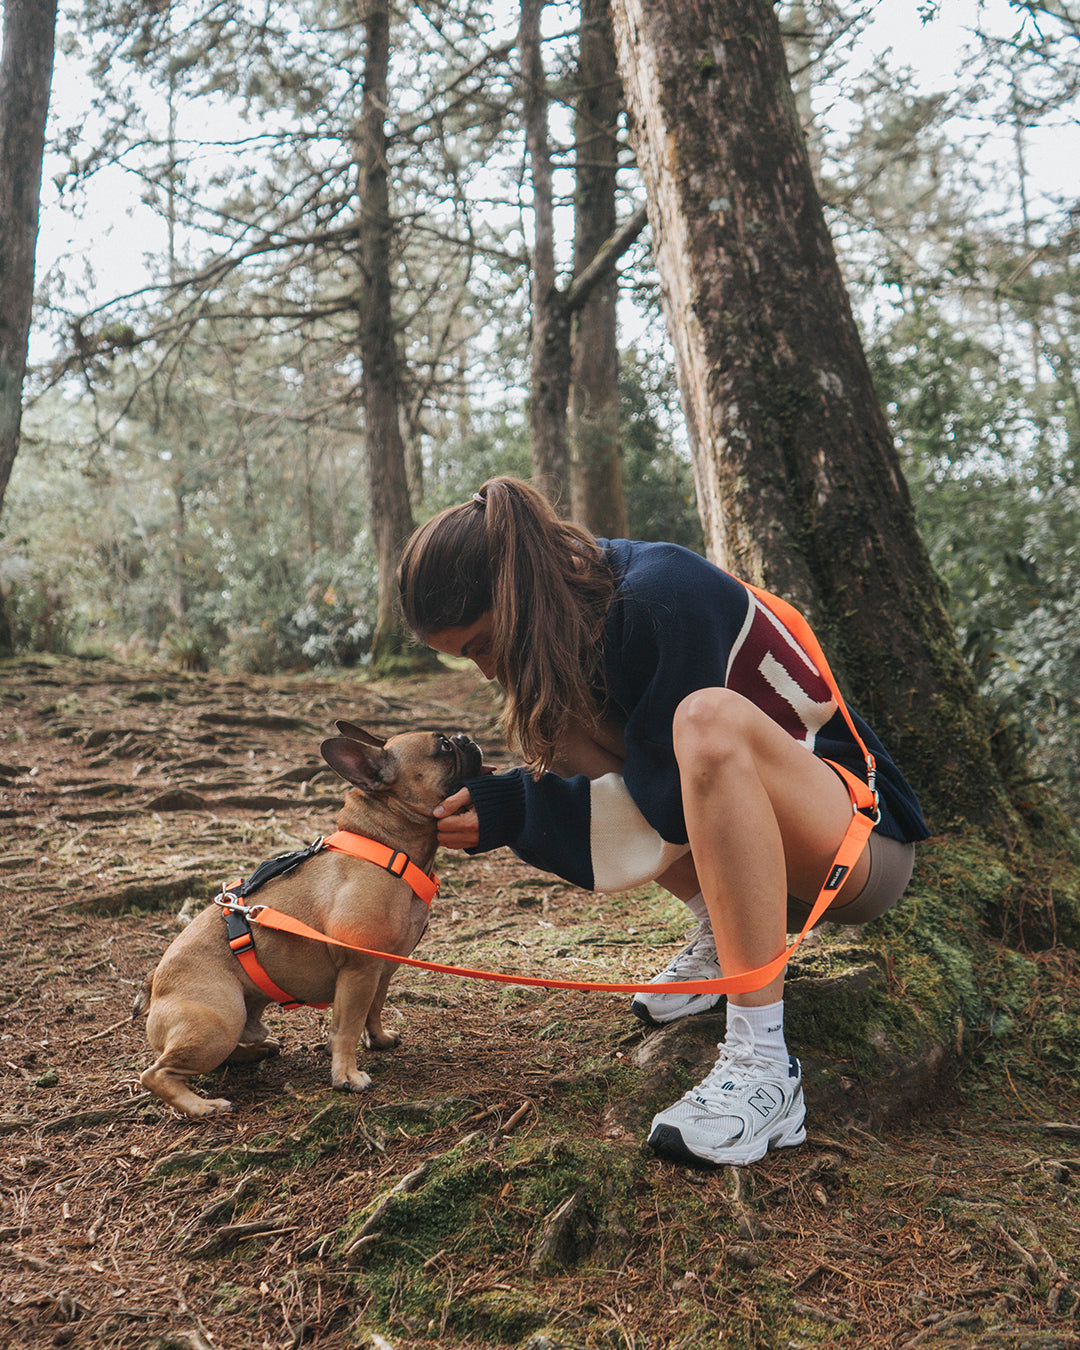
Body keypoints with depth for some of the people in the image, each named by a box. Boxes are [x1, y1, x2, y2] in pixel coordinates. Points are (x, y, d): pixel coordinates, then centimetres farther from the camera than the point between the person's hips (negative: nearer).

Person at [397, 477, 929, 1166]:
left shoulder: (662, 597, -24)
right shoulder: (580, 599, 1)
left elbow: (669, 807, -23)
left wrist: (516, 811, -22)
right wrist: (488, 795, -8)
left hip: (865, 837, -9)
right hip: (753, 840, 9)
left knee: (709, 717, -38)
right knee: (554, 727, -1)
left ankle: (764, 1062, -35)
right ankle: (724, 940, 4)